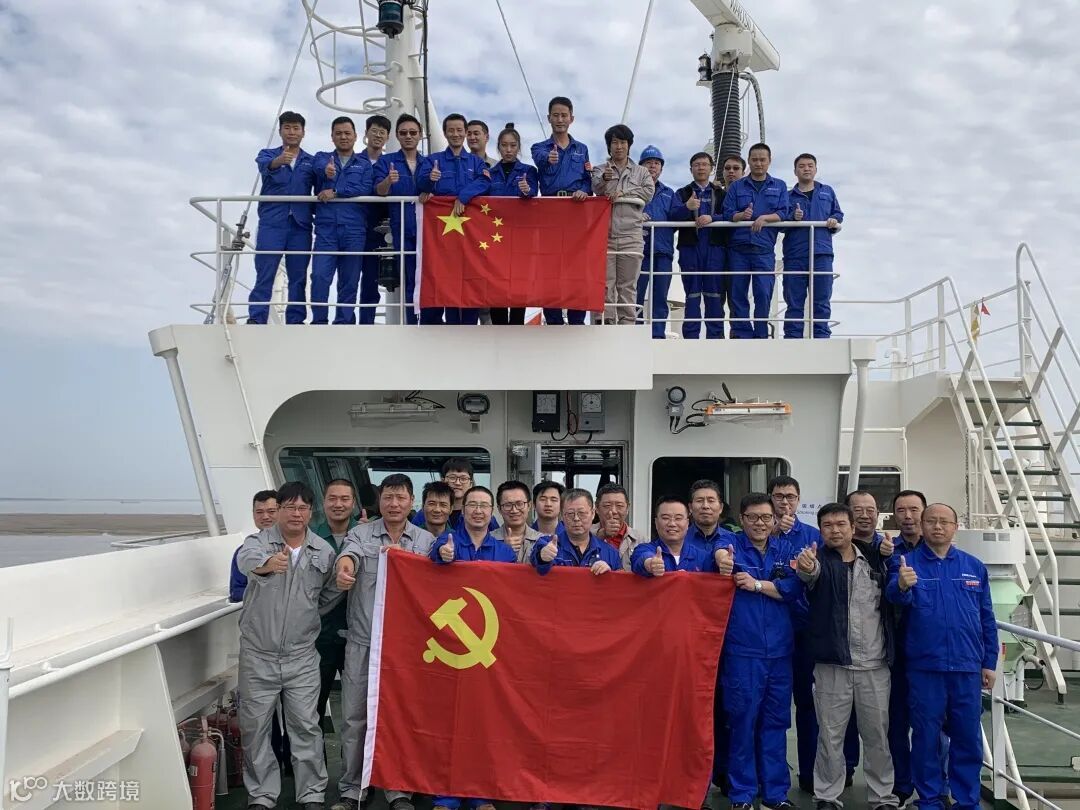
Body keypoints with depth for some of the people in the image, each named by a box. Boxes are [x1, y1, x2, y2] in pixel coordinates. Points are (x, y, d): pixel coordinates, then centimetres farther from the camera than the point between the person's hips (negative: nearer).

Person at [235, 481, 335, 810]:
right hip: (258, 654, -1)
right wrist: (266, 564, -54)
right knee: (255, 725, 7)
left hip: (301, 656, 1)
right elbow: (247, 560, -33)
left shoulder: (324, 551, 0)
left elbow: (329, 593, 14)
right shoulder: (258, 541, -8)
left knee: (306, 726, 5)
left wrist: (305, 614, 5)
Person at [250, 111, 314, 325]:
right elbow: (264, 165, -14)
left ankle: (296, 320, 8)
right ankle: (256, 319, -6)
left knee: (298, 276, 4)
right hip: (271, 223, -2)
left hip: (300, 225, 2)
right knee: (264, 274, -6)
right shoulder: (268, 154, 11)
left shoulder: (311, 161, 14)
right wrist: (278, 161, -38)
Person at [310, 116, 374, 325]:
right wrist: (326, 168, -36)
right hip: (326, 228, -1)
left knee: (349, 280, 3)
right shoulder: (322, 158, 15)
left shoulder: (364, 165, 16)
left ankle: (344, 323, 10)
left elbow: (365, 189, -4)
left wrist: (335, 192, -13)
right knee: (320, 275, -12)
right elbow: (317, 165, -12)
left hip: (354, 230, 1)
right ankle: (319, 321, -2)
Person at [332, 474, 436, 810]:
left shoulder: (425, 540, 6)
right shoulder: (361, 533, 1)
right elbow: (348, 555, -20)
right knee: (354, 716, 6)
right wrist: (343, 570, -44)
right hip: (363, 640, -1)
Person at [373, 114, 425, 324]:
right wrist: (389, 181, -31)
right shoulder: (386, 161, 7)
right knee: (408, 280, 0)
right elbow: (380, 191, -8)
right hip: (402, 228, -1)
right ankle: (412, 325, 4)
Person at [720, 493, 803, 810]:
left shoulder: (785, 550, 8)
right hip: (742, 651, -3)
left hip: (780, 651, 3)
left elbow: (794, 589, -5)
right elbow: (721, 550, -25)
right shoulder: (733, 546, -1)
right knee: (743, 722, 2)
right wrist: (722, 556, -47)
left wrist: (757, 584, -15)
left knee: (775, 723, 12)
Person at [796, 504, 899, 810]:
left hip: (875, 664, 3)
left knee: (878, 736, 12)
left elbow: (891, 601, 18)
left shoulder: (876, 558, 5)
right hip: (832, 664, -2)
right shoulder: (819, 559, -6)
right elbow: (811, 574, -32)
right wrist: (807, 568, -54)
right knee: (830, 736, 6)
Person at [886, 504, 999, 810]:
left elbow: (987, 619, 12)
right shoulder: (907, 562, -2)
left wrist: (990, 663, 8)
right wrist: (901, 586, -45)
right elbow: (895, 596, -22)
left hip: (967, 667, 2)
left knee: (968, 738, 10)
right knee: (926, 736, 8)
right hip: (924, 667, -2)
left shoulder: (974, 566, 8)